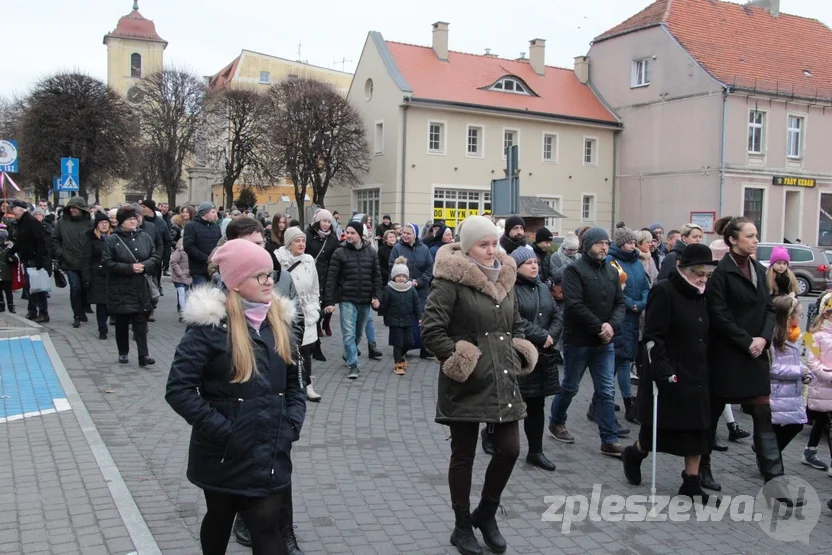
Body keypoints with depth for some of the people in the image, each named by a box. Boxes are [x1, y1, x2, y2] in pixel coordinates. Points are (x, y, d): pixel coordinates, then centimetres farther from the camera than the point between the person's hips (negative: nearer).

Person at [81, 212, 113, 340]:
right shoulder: (91, 238, 1)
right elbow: (85, 260, -2)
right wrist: (86, 278, -8)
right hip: (98, 276, -1)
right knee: (101, 304, 2)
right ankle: (102, 330, 12)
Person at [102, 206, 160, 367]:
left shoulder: (145, 237, 5)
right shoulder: (112, 240, -4)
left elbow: (156, 256, 6)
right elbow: (107, 262, -10)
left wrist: (145, 266, -13)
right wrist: (129, 268, -19)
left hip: (141, 289, 2)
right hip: (120, 289, -1)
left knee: (141, 323, -2)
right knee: (122, 323, 9)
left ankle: (143, 355, -3)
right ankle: (123, 353, 24)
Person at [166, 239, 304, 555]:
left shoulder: (278, 321, 4)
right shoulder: (210, 324, -15)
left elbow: (293, 382, 12)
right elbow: (178, 389, -18)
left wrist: (292, 425, -2)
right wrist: (220, 429, -19)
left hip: (271, 454, 4)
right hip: (224, 453, -3)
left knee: (268, 526, 1)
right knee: (220, 521, 18)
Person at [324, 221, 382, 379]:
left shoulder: (371, 252, 4)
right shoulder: (339, 253, -5)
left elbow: (376, 276, 8)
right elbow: (332, 279, -6)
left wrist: (376, 296, -2)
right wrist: (330, 301, -10)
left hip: (365, 301, 3)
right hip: (347, 300, -3)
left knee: (358, 333, 16)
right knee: (349, 333, -10)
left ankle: (348, 355, 38)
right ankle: (354, 365, -7)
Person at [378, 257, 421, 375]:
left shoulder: (411, 289, 0)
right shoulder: (389, 289, -7)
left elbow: (417, 304, 4)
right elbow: (384, 304, -2)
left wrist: (420, 317, 1)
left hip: (408, 320, 3)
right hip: (394, 321, -3)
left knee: (409, 341, 6)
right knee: (398, 342, -2)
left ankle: (401, 356, 35)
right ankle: (397, 363, 11)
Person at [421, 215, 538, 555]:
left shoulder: (504, 278, 9)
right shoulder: (450, 281, -13)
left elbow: (516, 327, 21)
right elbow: (431, 329, -17)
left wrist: (516, 358, 9)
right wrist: (458, 360, -16)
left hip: (503, 381, 6)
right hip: (467, 384, -6)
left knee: (509, 450, 5)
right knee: (464, 455, 7)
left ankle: (486, 513, 29)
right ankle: (462, 527, 25)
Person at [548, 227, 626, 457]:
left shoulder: (612, 272, 9)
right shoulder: (574, 270, -11)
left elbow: (620, 303, 6)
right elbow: (575, 305, -20)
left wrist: (612, 325, -13)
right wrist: (598, 328, -19)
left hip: (605, 342, 5)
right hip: (578, 341, -5)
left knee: (606, 392, 5)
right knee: (569, 387, 10)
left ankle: (609, 441, 10)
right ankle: (556, 423, 33)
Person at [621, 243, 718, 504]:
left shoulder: (699, 296, 11)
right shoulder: (664, 291, -14)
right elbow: (652, 336, -18)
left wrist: (707, 370, 17)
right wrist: (662, 370, -23)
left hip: (696, 375, 7)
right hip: (669, 375, -7)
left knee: (697, 428, 6)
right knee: (658, 427, 5)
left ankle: (692, 482, 14)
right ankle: (634, 454, 33)